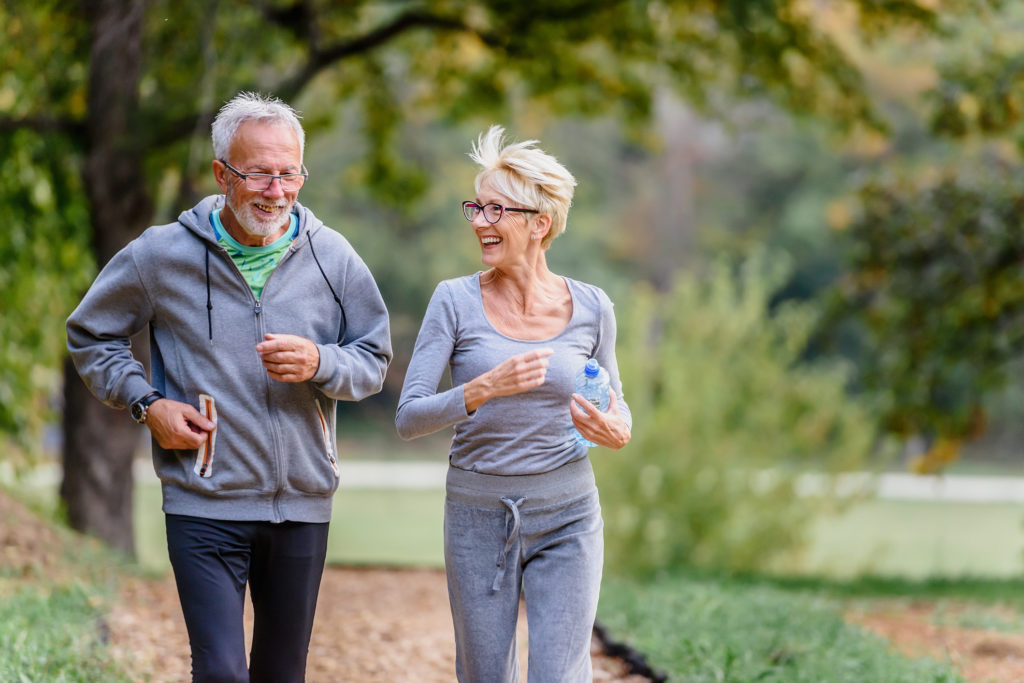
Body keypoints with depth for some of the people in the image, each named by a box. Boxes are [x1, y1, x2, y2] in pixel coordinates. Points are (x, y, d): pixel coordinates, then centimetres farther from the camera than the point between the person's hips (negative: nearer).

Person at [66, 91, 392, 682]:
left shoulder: (331, 257, 1)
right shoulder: (162, 255, -3)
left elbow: (375, 360, 7)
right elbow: (90, 335, 11)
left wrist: (320, 363, -15)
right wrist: (146, 403, -4)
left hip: (303, 506, 3)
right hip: (206, 506, -3)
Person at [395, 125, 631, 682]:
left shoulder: (590, 307, -1)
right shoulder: (456, 301, -5)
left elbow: (615, 403, 14)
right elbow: (408, 419, -9)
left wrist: (618, 432, -10)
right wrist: (485, 389, -26)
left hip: (567, 516, 0)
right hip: (478, 514, 0)